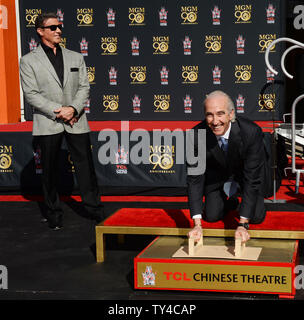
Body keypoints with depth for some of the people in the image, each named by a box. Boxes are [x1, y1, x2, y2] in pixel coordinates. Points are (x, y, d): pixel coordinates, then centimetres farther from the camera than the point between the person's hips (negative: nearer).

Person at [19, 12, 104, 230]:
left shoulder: (76, 58, 12)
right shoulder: (29, 61, 2)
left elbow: (84, 87, 6)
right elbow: (31, 94, -5)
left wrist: (73, 109, -12)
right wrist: (57, 112, -14)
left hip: (77, 121, 2)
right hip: (48, 123, -2)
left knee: (85, 165, 2)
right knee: (50, 171, 5)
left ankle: (93, 208, 13)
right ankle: (54, 214, 18)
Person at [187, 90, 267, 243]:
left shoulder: (252, 131, -37)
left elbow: (252, 178, -34)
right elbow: (194, 178, -25)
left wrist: (243, 225, -38)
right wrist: (197, 224, -34)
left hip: (245, 173, -1)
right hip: (216, 173, 1)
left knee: (256, 216, -10)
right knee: (211, 216, -8)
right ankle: (230, 200, 26)